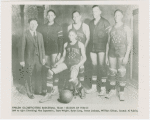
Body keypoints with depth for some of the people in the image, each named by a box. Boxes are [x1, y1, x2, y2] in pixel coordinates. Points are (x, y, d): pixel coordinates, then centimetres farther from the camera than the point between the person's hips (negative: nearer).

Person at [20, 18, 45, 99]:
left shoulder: (40, 35, 7)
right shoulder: (25, 35, -9)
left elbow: (42, 47, 11)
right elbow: (22, 48, -8)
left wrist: (43, 58, 8)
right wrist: (22, 60, -9)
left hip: (38, 58, 4)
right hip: (29, 59, -4)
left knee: (39, 75, 11)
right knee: (29, 77, 5)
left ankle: (38, 90, 28)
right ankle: (29, 92, 20)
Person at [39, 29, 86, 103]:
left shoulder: (80, 45, 2)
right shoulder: (66, 45, 14)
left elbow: (84, 58, 2)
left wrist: (78, 65, -12)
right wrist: (58, 63, 1)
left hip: (75, 65, -4)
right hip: (66, 63, 5)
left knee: (72, 79, -38)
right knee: (50, 72, -20)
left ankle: (80, 87, 0)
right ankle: (48, 95, -11)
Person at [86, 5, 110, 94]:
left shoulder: (105, 22, -4)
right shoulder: (91, 23, 14)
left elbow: (109, 36, -7)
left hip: (102, 47, -5)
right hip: (93, 47, 5)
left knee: (102, 66, -6)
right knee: (94, 66, 7)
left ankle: (103, 88, 0)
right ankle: (94, 87, 14)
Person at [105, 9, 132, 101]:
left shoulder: (126, 28, -5)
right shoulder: (111, 29, 9)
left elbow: (129, 43, -9)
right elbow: (108, 43, 11)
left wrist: (126, 56, -18)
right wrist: (106, 56, 7)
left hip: (122, 53, -4)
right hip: (112, 53, 4)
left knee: (122, 73, -2)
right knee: (112, 72, 6)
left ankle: (122, 92, 9)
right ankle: (113, 90, 19)